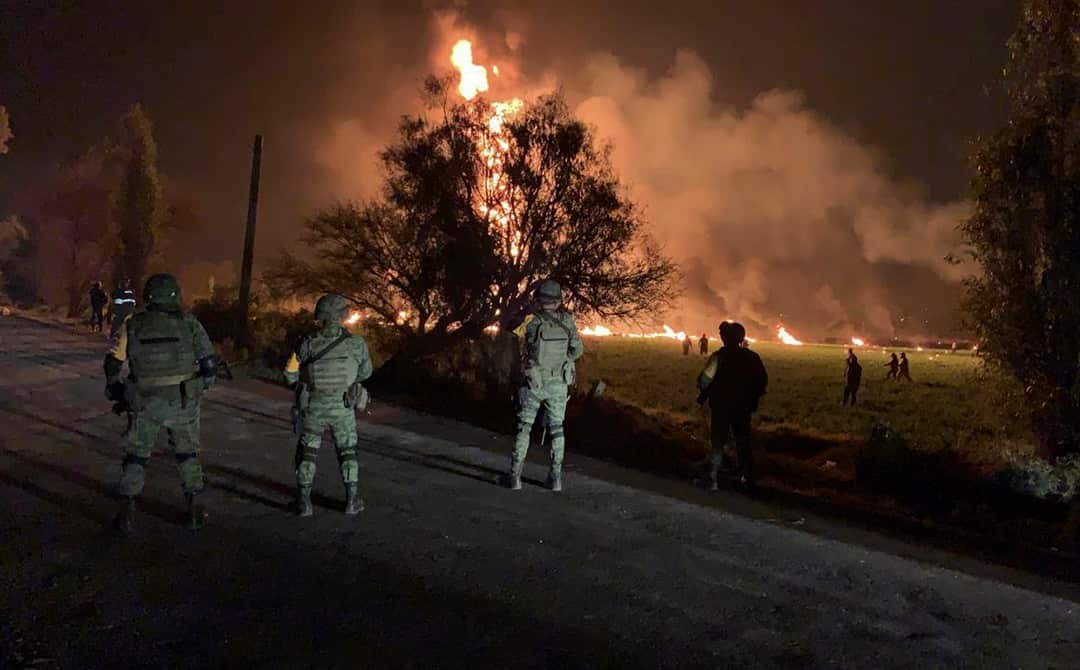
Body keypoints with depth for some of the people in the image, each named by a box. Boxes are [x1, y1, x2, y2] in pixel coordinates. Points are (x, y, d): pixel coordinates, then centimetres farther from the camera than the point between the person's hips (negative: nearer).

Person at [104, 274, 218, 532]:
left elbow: (113, 364, 2)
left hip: (144, 403, 0)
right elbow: (210, 363, -5)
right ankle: (193, 510, 16)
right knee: (188, 453, 16)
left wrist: (115, 391, 19)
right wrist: (202, 385, 14)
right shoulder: (189, 323, -3)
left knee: (136, 456, 16)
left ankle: (128, 512, 16)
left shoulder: (132, 325, 0)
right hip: (182, 402, 0)